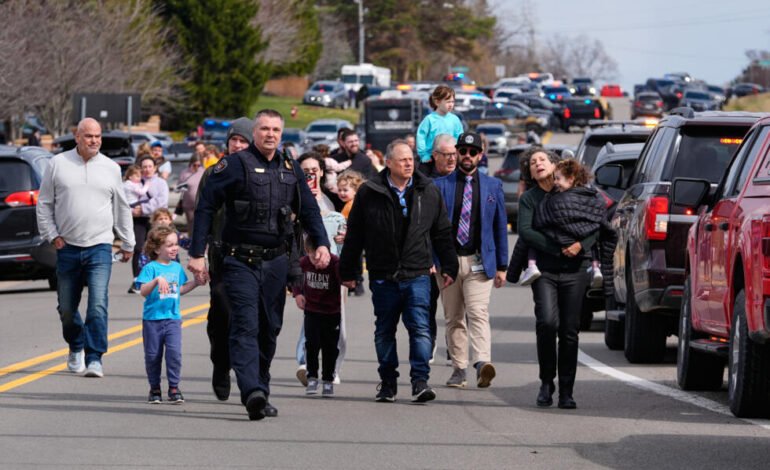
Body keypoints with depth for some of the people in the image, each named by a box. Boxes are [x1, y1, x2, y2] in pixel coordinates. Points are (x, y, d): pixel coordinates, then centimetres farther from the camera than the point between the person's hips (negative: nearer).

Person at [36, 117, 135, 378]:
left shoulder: (111, 168, 7)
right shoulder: (58, 164, 3)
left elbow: (122, 208, 16)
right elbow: (44, 203, 8)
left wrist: (127, 243, 19)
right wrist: (52, 234, 0)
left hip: (99, 248, -1)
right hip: (67, 247, 1)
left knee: (98, 305, -14)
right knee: (66, 308, 10)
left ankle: (94, 358, -12)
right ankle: (76, 347, 34)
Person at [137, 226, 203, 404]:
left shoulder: (177, 267, 9)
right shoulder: (150, 268, -9)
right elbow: (143, 291, -18)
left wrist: (196, 282, 13)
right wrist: (157, 280, -33)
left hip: (173, 318, 3)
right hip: (152, 319, -3)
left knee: (174, 352, -11)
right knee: (153, 355, 6)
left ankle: (174, 388, -1)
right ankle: (154, 389, 20)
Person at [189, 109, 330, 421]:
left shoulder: (291, 170, 13)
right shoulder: (235, 165, -3)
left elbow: (309, 210, 17)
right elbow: (205, 207, -3)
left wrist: (322, 243, -2)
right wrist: (197, 254, -9)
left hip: (276, 262, 5)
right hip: (241, 262, -5)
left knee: (269, 330, 9)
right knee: (246, 326, -15)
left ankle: (259, 393, 18)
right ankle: (252, 392, -27)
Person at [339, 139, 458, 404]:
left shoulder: (429, 193, 5)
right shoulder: (369, 193, 0)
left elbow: (442, 233, 13)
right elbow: (354, 236, 5)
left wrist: (449, 267, 11)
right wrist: (348, 271, 7)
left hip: (417, 275, 0)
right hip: (383, 276, 0)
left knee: (420, 328, -9)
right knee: (384, 331, 9)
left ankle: (420, 382, -10)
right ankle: (387, 383, 19)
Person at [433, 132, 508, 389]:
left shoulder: (493, 186, 9)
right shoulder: (440, 185, 6)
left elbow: (500, 226, 11)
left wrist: (501, 266, 8)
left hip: (479, 262, -1)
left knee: (478, 314, -16)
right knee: (454, 318, 7)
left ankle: (482, 364, -30)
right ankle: (458, 370, 13)